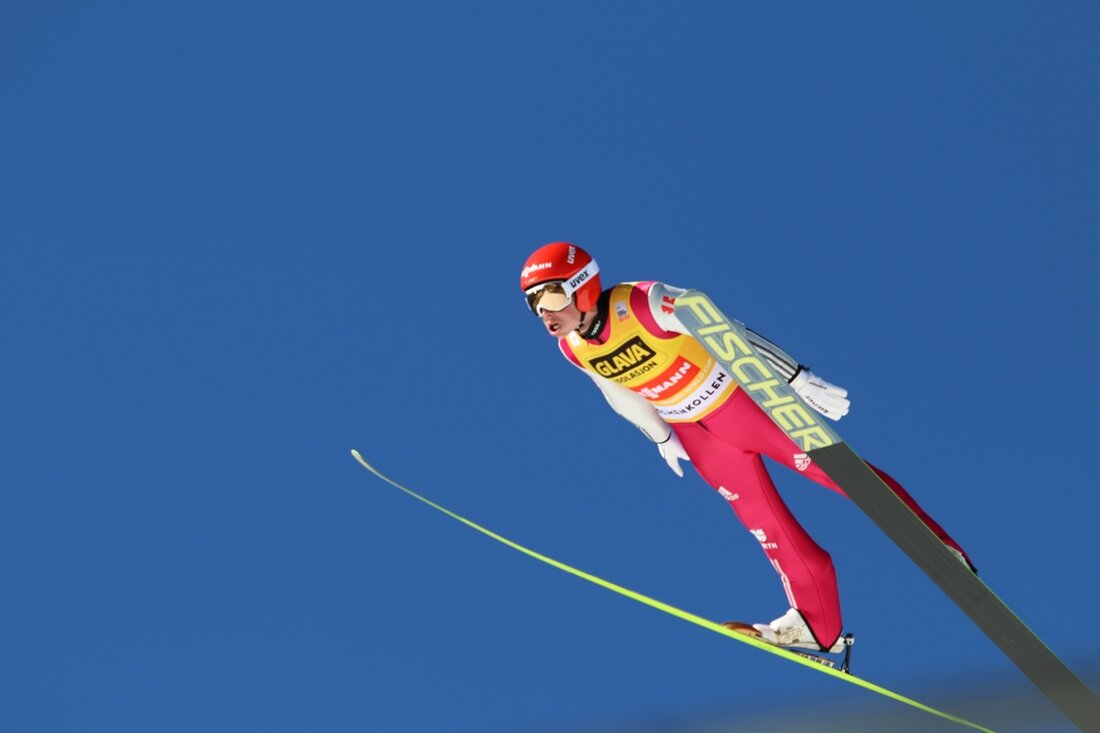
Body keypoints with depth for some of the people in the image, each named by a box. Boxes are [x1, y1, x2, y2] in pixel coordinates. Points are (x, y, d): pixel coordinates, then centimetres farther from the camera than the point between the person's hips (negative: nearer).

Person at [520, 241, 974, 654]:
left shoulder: (644, 303, -30)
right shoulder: (572, 349, -10)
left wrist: (798, 380, -26)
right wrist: (660, 438, 19)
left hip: (741, 401, -5)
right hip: (695, 434, 5)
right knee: (762, 520, 8)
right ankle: (818, 624, 18)